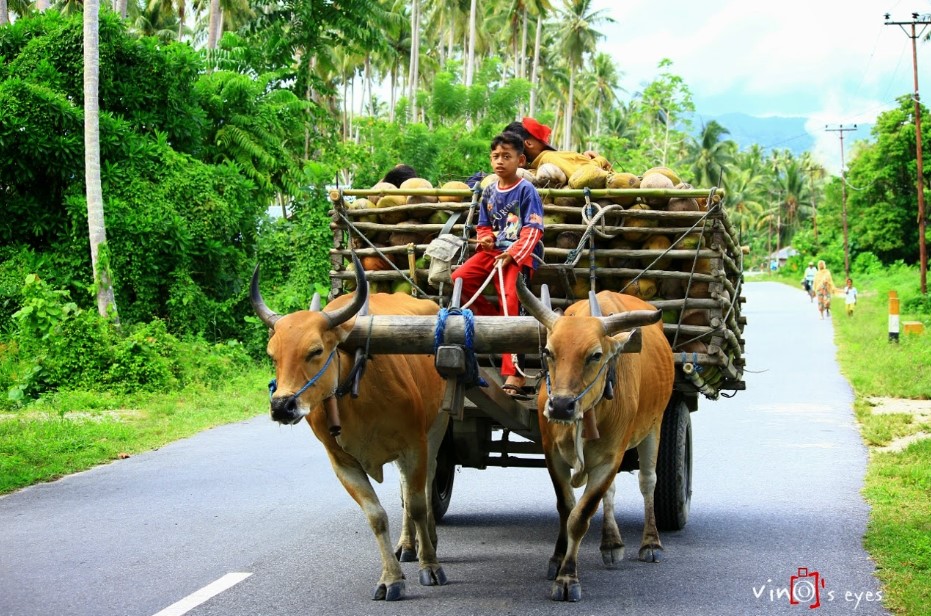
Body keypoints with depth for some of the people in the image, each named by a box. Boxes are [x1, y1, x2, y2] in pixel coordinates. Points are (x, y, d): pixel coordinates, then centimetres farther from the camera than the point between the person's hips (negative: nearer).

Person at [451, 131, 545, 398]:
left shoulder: (526, 190, -5)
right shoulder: (489, 191, 13)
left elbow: (532, 231, -10)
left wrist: (511, 254, -21)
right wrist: (485, 237, -1)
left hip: (520, 253, -6)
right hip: (493, 250, 7)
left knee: (509, 300, -22)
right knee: (460, 278, -16)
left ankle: (513, 375, -25)